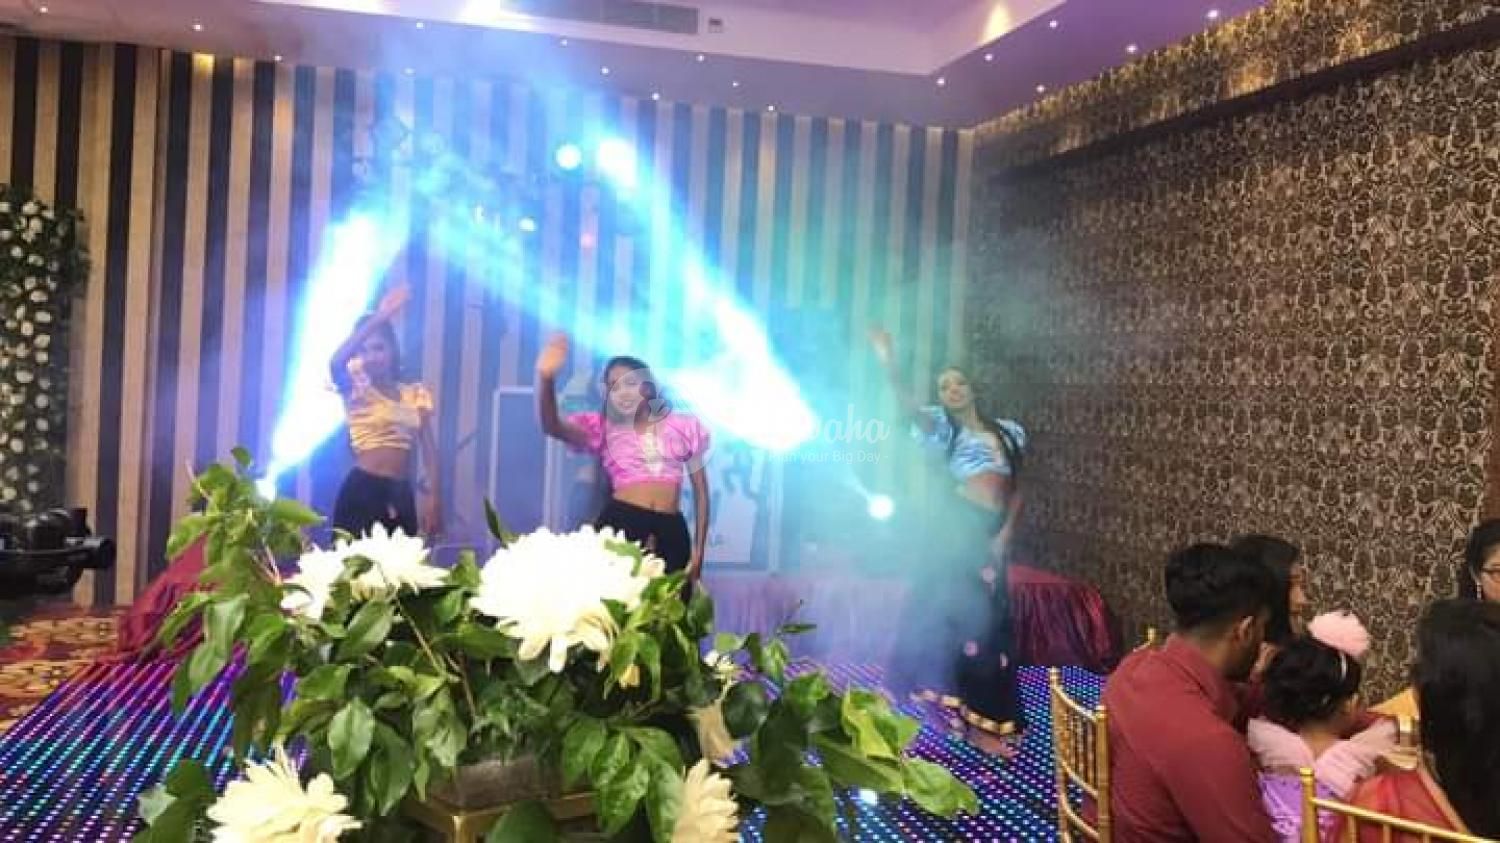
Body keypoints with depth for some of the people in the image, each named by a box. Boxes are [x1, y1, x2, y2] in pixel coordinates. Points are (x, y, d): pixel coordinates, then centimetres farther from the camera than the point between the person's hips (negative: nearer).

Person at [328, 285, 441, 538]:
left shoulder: (416, 394, 10)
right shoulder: (356, 391, 1)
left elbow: (429, 450, 8)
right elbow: (336, 363, -21)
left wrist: (433, 498, -1)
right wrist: (378, 318, -26)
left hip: (401, 494, 4)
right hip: (362, 490, -4)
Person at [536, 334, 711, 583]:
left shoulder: (685, 426, 13)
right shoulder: (604, 428, 11)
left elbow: (701, 492, 15)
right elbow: (553, 427, -8)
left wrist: (698, 551, 9)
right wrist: (546, 378, -26)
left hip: (671, 530, 1)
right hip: (620, 524, -1)